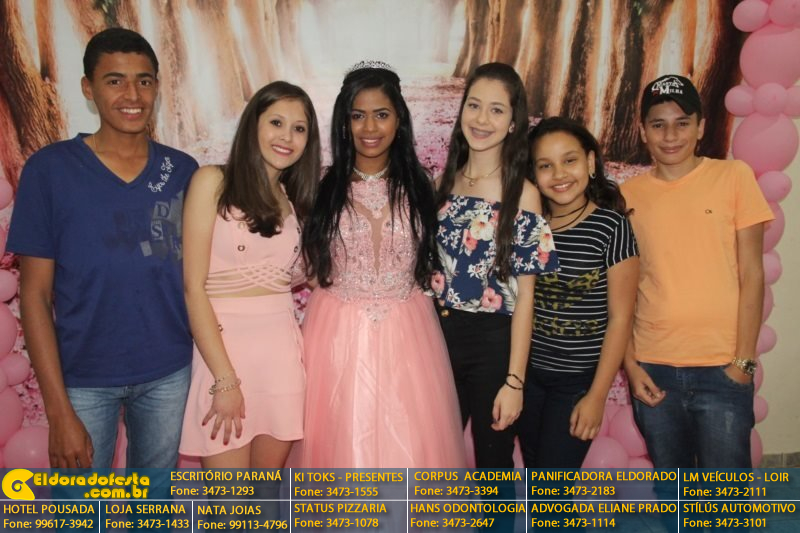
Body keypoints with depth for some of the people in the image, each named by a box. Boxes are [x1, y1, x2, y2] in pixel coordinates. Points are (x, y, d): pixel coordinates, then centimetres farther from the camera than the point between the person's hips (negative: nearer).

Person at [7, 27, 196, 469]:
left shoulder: (183, 170, -1)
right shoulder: (49, 169, -9)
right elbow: (35, 294, -8)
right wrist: (58, 410, -12)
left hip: (170, 371, 2)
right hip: (84, 378, -2)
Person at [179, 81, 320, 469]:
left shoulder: (295, 199, 12)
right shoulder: (213, 182, -4)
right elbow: (193, 287, -10)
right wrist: (224, 379, -14)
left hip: (282, 349, 5)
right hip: (223, 346, -4)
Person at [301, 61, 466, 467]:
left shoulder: (417, 187, 3)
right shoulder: (322, 187, -2)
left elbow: (427, 262, 12)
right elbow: (308, 266, 3)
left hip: (406, 333, 1)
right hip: (338, 334, -1)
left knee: (407, 442, 7)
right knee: (342, 441, 9)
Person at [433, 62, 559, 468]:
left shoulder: (522, 195, -11)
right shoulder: (445, 183, 4)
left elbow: (524, 295, -12)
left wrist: (514, 380, -14)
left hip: (494, 343, -4)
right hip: (440, 336, 5)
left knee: (493, 460, 13)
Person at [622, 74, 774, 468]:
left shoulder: (734, 177, 0)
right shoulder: (628, 195, 4)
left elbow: (751, 275, -2)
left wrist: (743, 361, -7)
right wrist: (629, 364, -1)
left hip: (721, 368, -2)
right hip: (652, 369, 2)